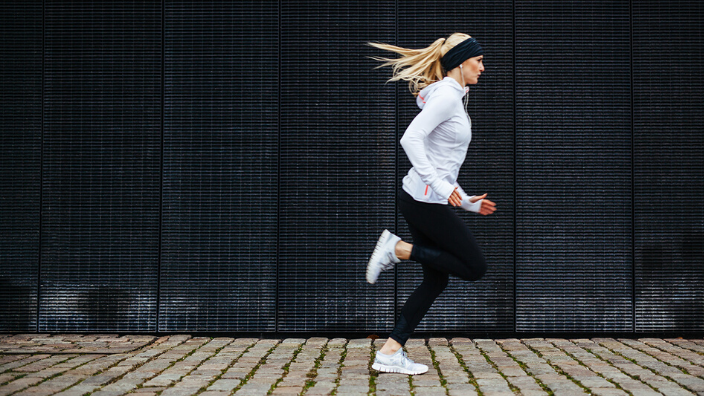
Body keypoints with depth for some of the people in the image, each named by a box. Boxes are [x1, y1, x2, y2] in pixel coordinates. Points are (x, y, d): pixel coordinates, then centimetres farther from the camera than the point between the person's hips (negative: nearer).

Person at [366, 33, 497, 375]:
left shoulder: (452, 97, 20)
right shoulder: (446, 96, -11)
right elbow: (410, 138, -24)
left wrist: (466, 202, 23)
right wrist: (439, 184, -28)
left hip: (422, 198, 10)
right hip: (426, 201, -10)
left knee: (436, 280, 11)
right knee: (475, 267, -3)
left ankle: (390, 353, 11)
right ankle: (399, 249, -5)